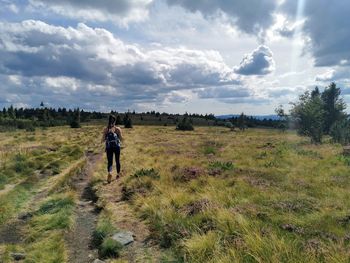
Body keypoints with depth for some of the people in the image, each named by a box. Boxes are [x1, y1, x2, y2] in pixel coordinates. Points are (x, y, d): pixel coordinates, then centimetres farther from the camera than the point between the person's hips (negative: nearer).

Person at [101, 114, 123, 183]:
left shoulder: (105, 129, -5)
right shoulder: (118, 129, -7)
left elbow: (103, 140, -7)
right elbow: (121, 139, -5)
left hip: (109, 147, 0)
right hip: (117, 147, 0)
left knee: (109, 162, 3)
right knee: (117, 161, 17)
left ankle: (109, 173, -24)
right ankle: (118, 174, 30)